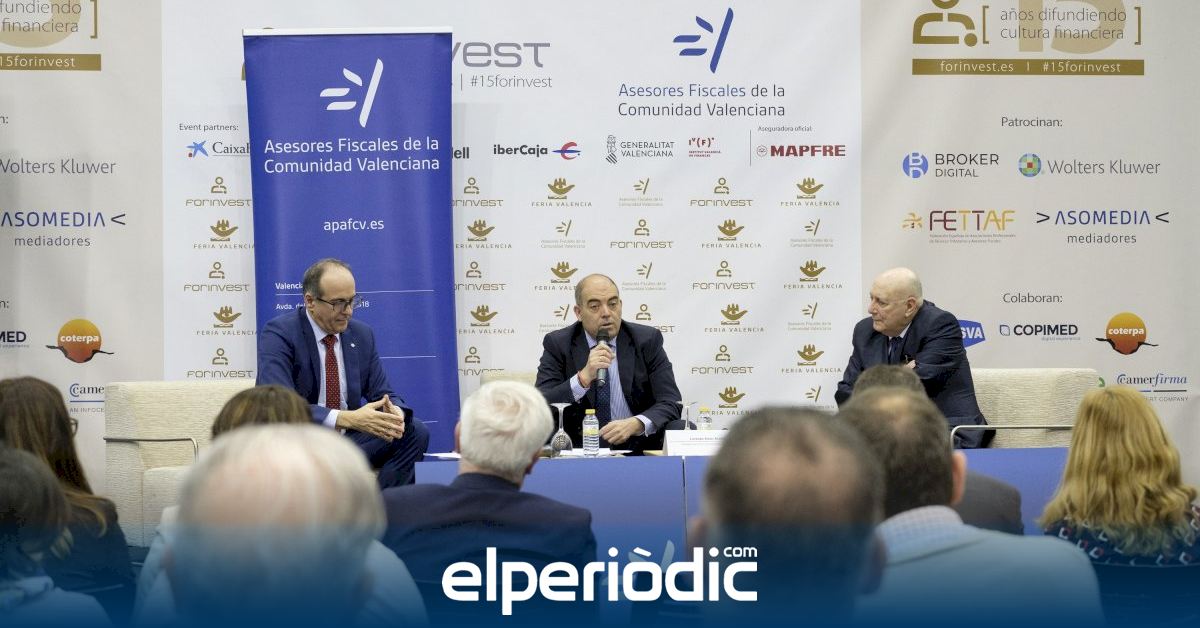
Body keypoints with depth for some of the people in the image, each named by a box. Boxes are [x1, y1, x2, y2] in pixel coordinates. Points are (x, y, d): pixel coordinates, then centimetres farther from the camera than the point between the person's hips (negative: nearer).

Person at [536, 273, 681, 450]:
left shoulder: (647, 340, 3)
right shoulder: (558, 344, 1)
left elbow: (670, 403, -4)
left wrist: (635, 424, -25)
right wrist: (583, 378, -25)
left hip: (637, 445, 2)